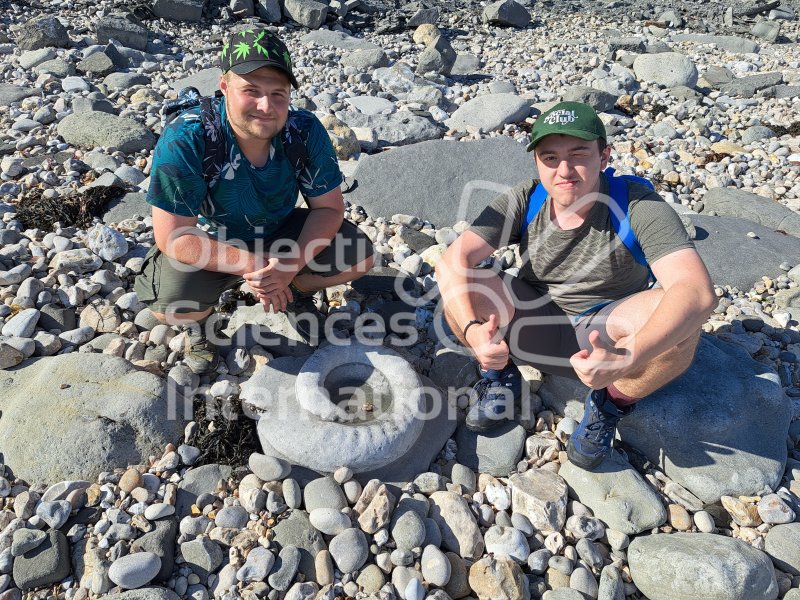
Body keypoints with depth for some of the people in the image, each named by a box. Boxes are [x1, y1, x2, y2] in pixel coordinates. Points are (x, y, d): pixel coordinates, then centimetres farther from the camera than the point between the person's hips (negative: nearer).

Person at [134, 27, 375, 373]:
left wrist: (292, 263, -31)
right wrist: (251, 265, -35)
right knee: (171, 305, -30)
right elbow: (174, 236, -28)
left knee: (358, 256, -13)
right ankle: (201, 318, 10)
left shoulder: (305, 131, -22)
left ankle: (297, 292, 18)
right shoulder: (184, 141, -31)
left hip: (281, 233, 3)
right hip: (209, 244, -3)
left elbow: (328, 207, -14)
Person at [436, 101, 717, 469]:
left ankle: (614, 402, -3)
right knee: (460, 289, -25)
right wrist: (473, 330, -41)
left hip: (606, 332, -1)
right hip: (537, 326, 2)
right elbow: (451, 263, -22)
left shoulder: (637, 207, -21)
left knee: (677, 316, -34)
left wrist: (626, 358, -51)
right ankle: (501, 375, 4)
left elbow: (698, 292, -36)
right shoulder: (523, 203, -13)